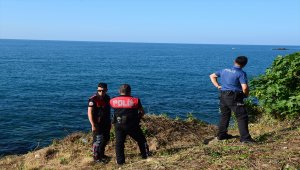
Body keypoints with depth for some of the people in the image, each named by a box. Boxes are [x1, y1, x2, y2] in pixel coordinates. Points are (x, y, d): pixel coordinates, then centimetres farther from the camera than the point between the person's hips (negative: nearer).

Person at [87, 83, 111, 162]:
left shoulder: (107, 98, 5)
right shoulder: (93, 99, -17)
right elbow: (89, 112, -19)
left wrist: (109, 122, 18)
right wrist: (93, 125, -22)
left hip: (106, 123, 7)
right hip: (97, 124, -7)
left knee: (106, 139, 15)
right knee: (98, 140, -6)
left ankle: (101, 154, 32)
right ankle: (96, 156, 7)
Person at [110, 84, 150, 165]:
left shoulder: (113, 101, -2)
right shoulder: (135, 100, -7)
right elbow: (142, 112, 3)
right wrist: (138, 118, 22)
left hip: (118, 125, 2)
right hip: (131, 125, -2)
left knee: (119, 142, 10)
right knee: (141, 140, 17)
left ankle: (120, 161, 9)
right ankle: (145, 155, 26)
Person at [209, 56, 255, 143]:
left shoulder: (224, 70, 12)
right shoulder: (241, 73, -8)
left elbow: (212, 76, 21)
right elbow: (245, 87, -18)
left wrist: (218, 86, 15)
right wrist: (246, 94, 2)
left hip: (223, 96, 7)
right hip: (234, 97, -7)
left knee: (224, 115, 19)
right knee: (242, 117, -2)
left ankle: (221, 135, 26)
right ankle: (245, 138, -4)